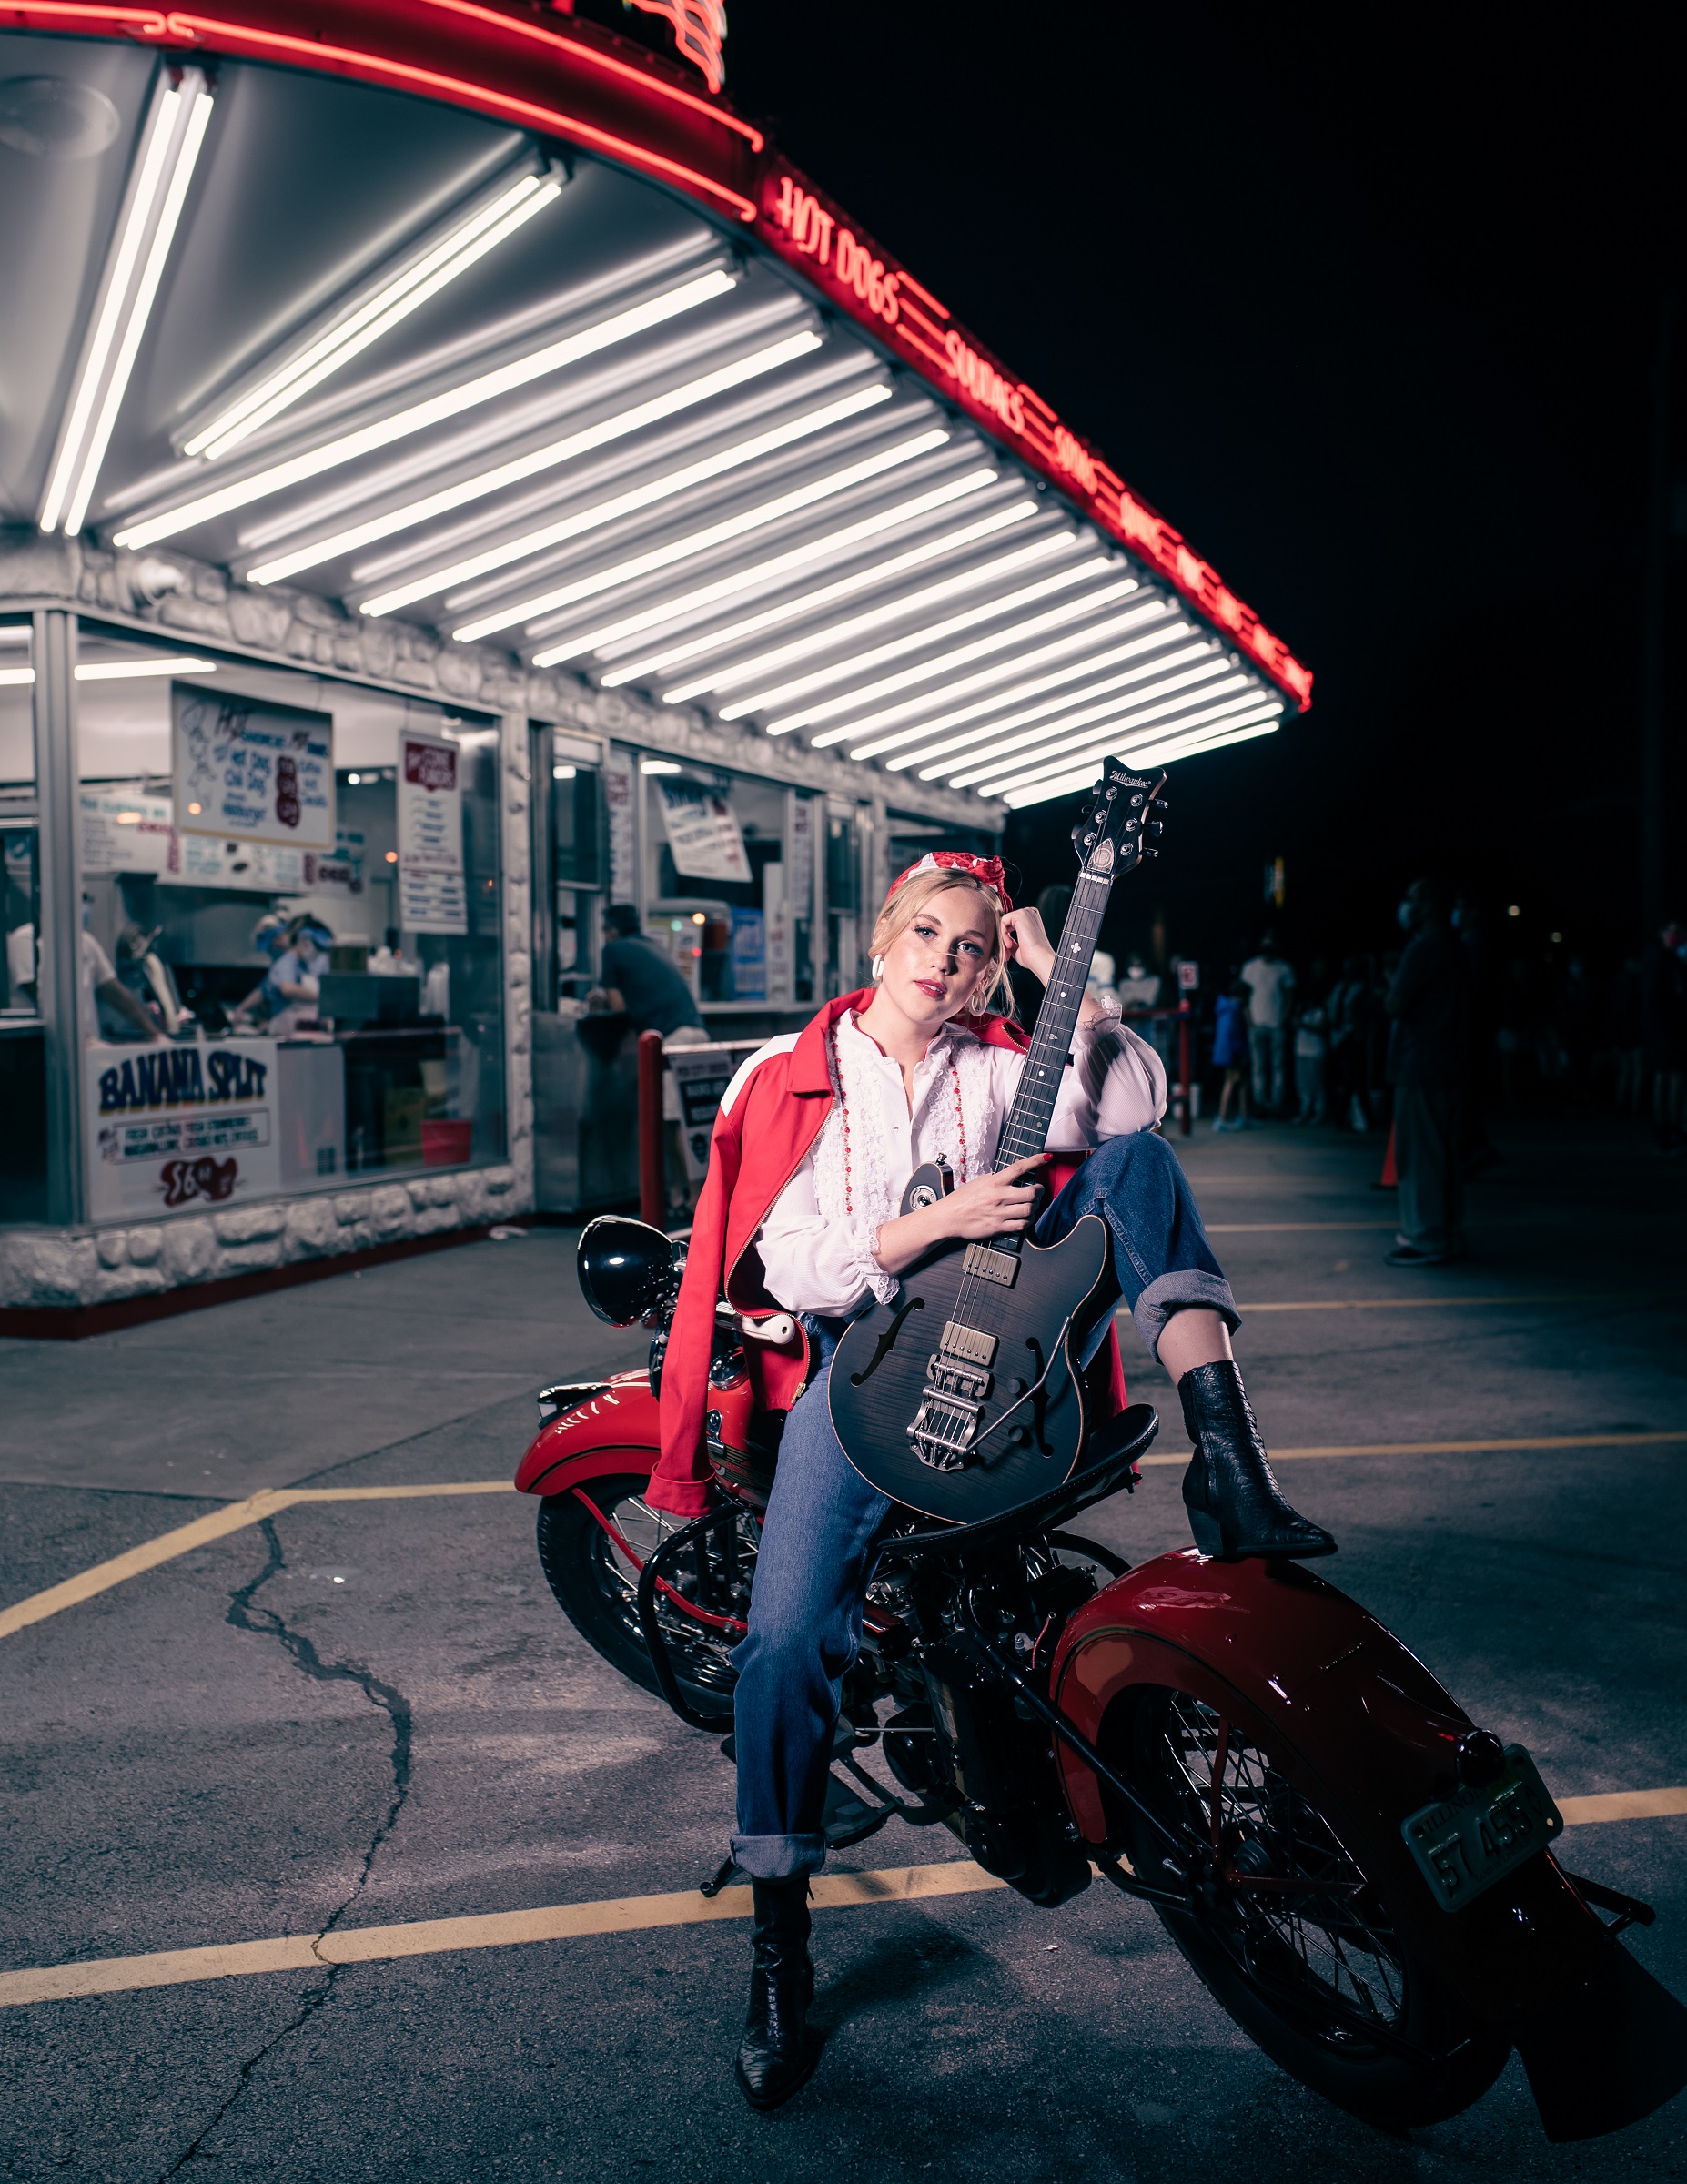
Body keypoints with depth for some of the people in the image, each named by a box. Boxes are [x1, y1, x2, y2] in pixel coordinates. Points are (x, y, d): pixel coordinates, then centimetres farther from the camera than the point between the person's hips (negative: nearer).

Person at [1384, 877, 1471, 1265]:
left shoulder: (1423, 948, -15)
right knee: (1445, 1153, 13)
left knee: (1419, 1155, -5)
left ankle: (1426, 1241, -3)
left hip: (1420, 1068, -10)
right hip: (1450, 1065, 10)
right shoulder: (1457, 949, 15)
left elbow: (1396, 1005, -19)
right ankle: (1449, 1235, 18)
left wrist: (1387, 993, 2)